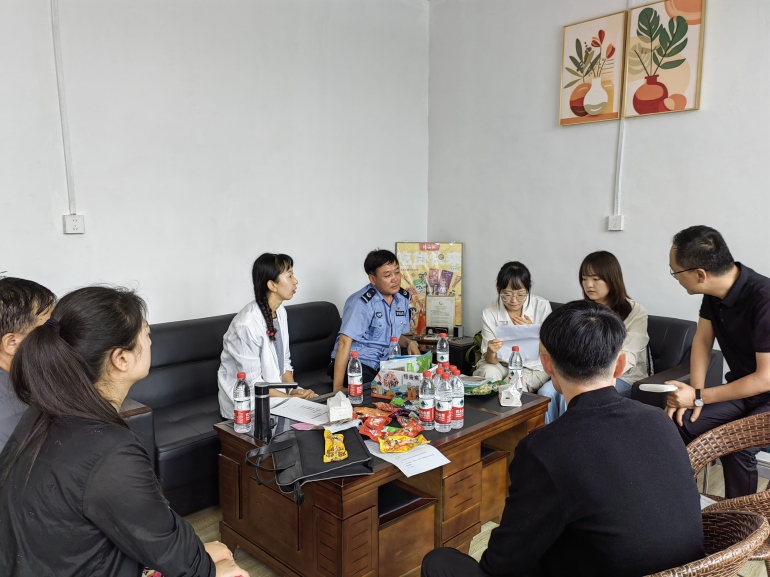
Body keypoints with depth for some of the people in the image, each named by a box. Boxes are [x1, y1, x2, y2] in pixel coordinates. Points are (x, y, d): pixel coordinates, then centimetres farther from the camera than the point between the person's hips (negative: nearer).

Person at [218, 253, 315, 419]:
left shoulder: (280, 311, 0)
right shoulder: (247, 324, -24)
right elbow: (252, 382, -20)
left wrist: (293, 389, -7)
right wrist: (289, 398, -18)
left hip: (274, 391, 7)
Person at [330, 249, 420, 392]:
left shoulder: (402, 298, 5)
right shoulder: (362, 302, -18)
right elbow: (345, 342, -24)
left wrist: (409, 343, -4)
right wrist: (337, 387, -28)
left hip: (384, 364, 7)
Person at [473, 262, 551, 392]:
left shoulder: (542, 306, -11)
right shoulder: (489, 314, -12)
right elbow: (490, 360, -10)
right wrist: (491, 352, -35)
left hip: (533, 366, 0)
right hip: (500, 365, 1)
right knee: (488, 372, -29)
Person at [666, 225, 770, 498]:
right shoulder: (714, 290, -8)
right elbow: (702, 339, 3)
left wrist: (698, 397, -24)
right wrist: (694, 390, -10)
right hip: (741, 388, 6)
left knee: (736, 445, -29)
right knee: (680, 426, -14)